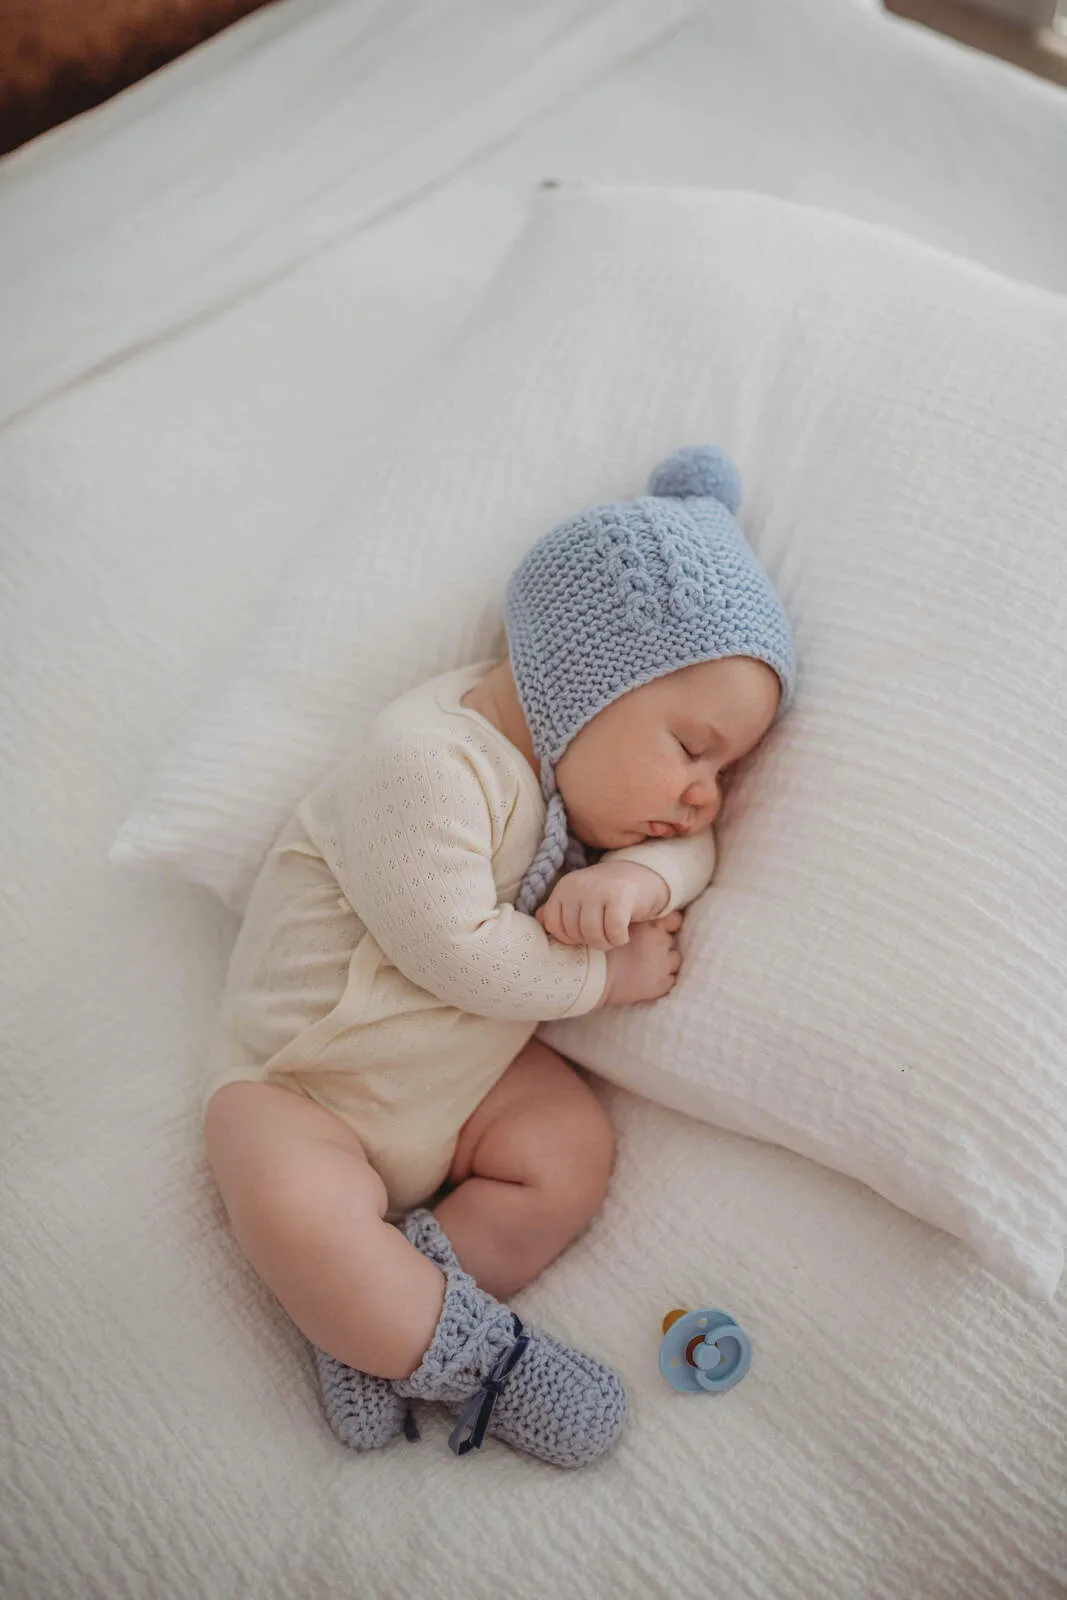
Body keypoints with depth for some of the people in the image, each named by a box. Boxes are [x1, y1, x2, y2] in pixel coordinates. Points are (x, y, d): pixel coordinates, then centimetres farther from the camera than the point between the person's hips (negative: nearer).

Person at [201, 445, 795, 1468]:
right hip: (301, 1082, -7)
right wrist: (609, 976, -19)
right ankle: (478, 1363, -17)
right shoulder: (424, 761, -30)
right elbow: (455, 950, -30)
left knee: (573, 1149, -14)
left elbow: (689, 845, 1)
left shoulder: (580, 761, -2)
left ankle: (367, 1317, -10)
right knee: (289, 1205, -33)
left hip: (471, 1073, 7)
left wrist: (641, 876, -24)